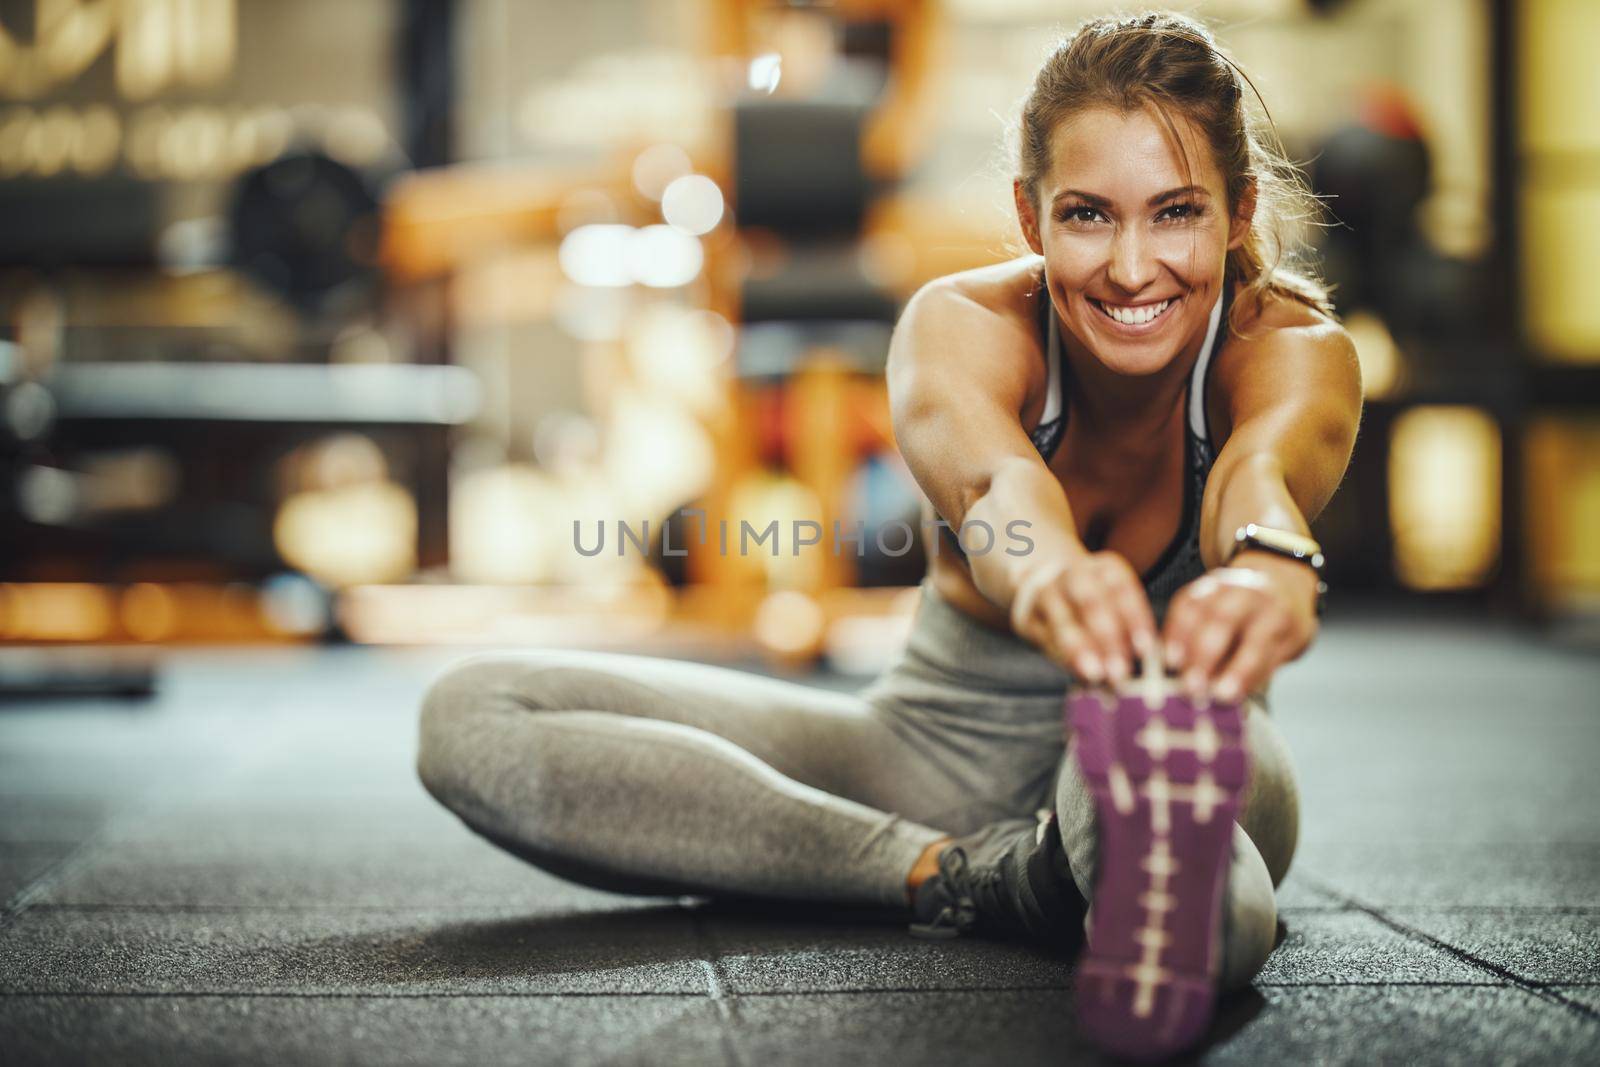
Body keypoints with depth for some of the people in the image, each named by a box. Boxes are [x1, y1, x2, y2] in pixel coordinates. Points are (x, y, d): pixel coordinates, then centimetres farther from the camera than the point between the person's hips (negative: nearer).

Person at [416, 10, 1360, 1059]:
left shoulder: (1300, 353, -20)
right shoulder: (963, 325, -20)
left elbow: (1262, 472, -46)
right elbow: (993, 481, -45)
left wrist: (1268, 570, -72)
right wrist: (1046, 574, -71)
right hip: (944, 741, 2)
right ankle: (968, 870, -32)